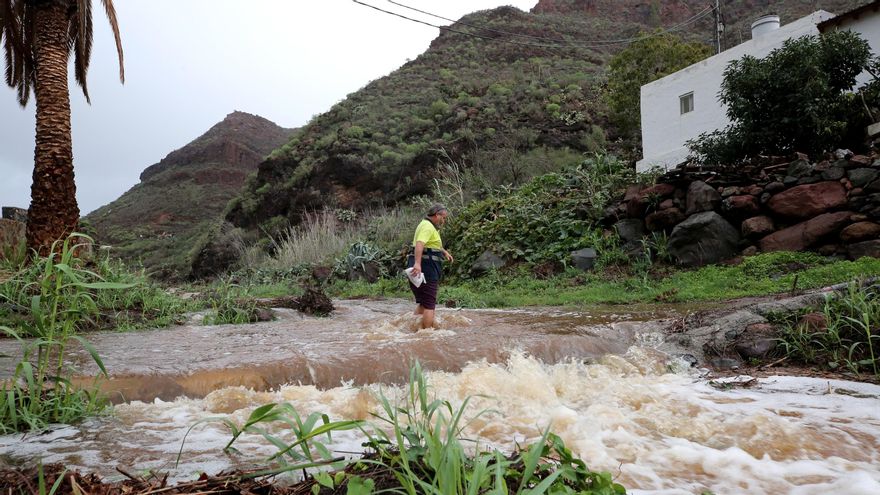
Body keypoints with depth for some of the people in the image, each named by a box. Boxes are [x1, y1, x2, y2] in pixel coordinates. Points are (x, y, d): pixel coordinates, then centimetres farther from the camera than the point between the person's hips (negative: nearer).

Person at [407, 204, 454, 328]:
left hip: (419, 267, 10)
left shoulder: (427, 225, 21)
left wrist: (445, 252, 43)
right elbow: (419, 244, -31)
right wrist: (417, 263, -43)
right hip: (427, 267, -10)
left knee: (421, 302, 19)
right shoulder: (428, 226, -13)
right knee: (429, 304, -6)